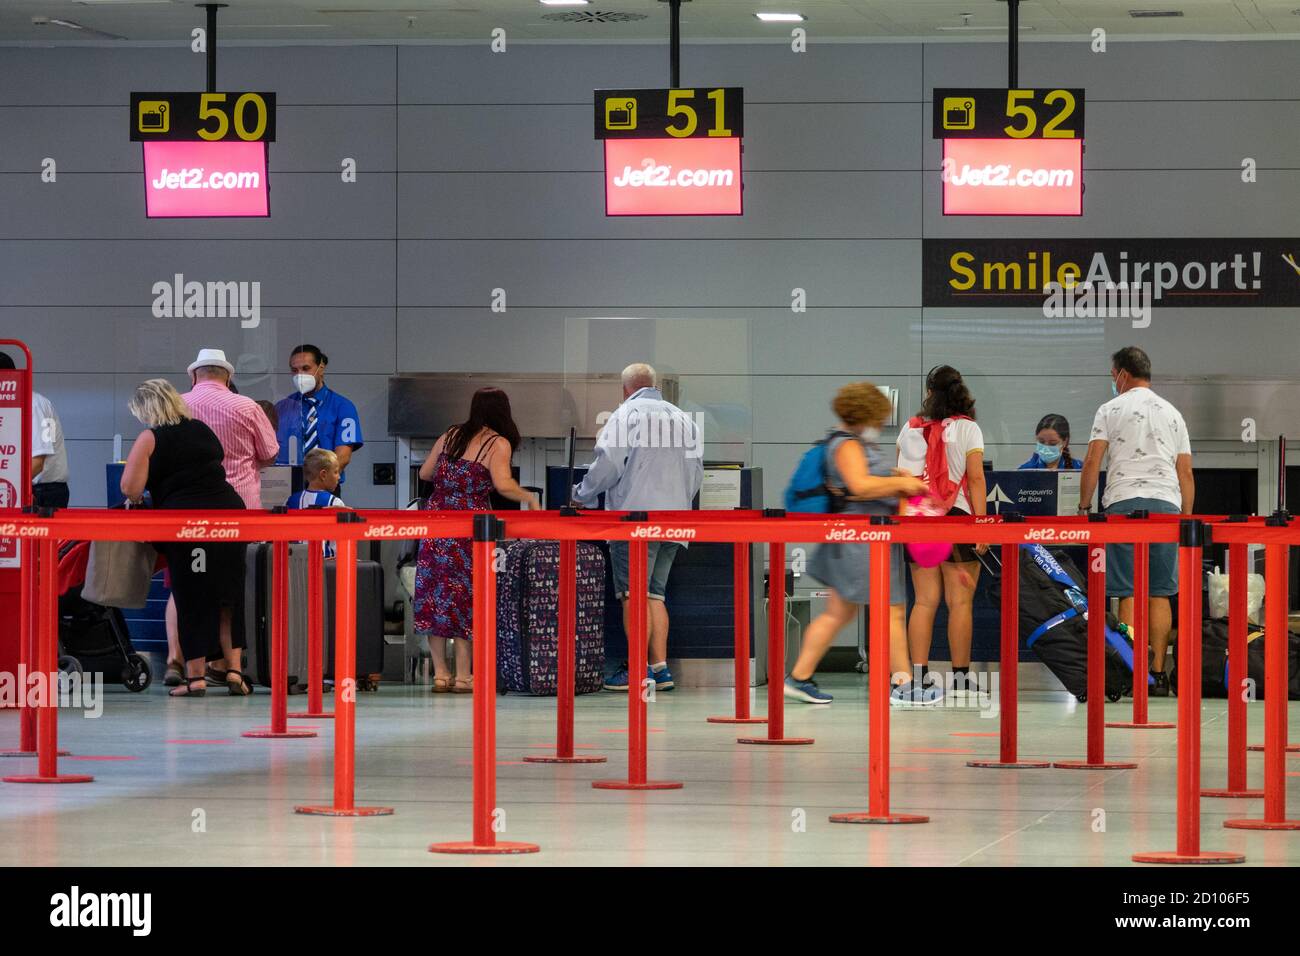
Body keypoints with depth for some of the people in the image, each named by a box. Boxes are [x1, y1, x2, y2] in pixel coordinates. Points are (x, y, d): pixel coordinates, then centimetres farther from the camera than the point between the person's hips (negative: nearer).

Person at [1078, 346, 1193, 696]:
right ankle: (1158, 674, 3)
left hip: (1124, 503, -3)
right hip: (1166, 505, 3)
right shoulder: (1173, 414, 17)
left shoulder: (1111, 409, 5)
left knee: (1129, 593, -4)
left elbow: (1092, 463, -2)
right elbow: (1186, 474, 15)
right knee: (1159, 593, 5)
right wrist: (1187, 518, 20)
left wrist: (1083, 506, 7)